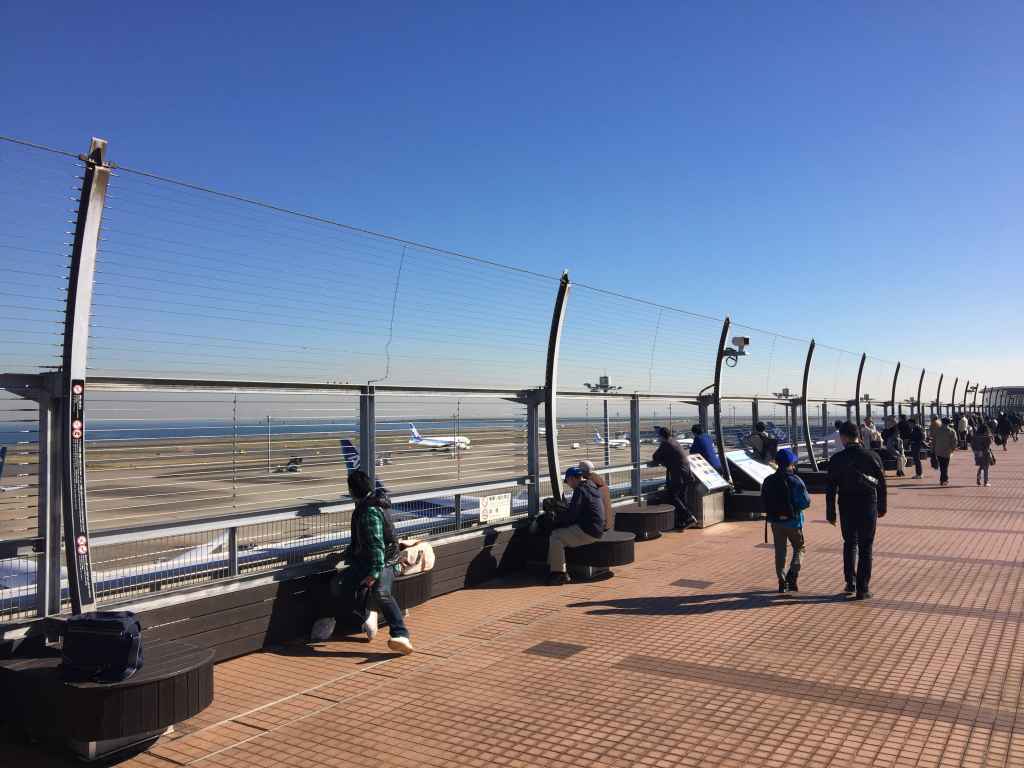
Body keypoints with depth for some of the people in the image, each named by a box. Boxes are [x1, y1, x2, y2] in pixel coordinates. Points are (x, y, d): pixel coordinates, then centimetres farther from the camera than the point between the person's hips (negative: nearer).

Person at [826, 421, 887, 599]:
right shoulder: (872, 456, -5)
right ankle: (863, 589, 9)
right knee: (866, 547, 8)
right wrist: (882, 507, 13)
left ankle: (850, 582, 15)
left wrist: (830, 512, 3)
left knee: (849, 543, 19)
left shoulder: (837, 459, -8)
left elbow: (830, 488, -5)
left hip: (846, 507, 0)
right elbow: (882, 484, 1)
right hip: (868, 506, 0)